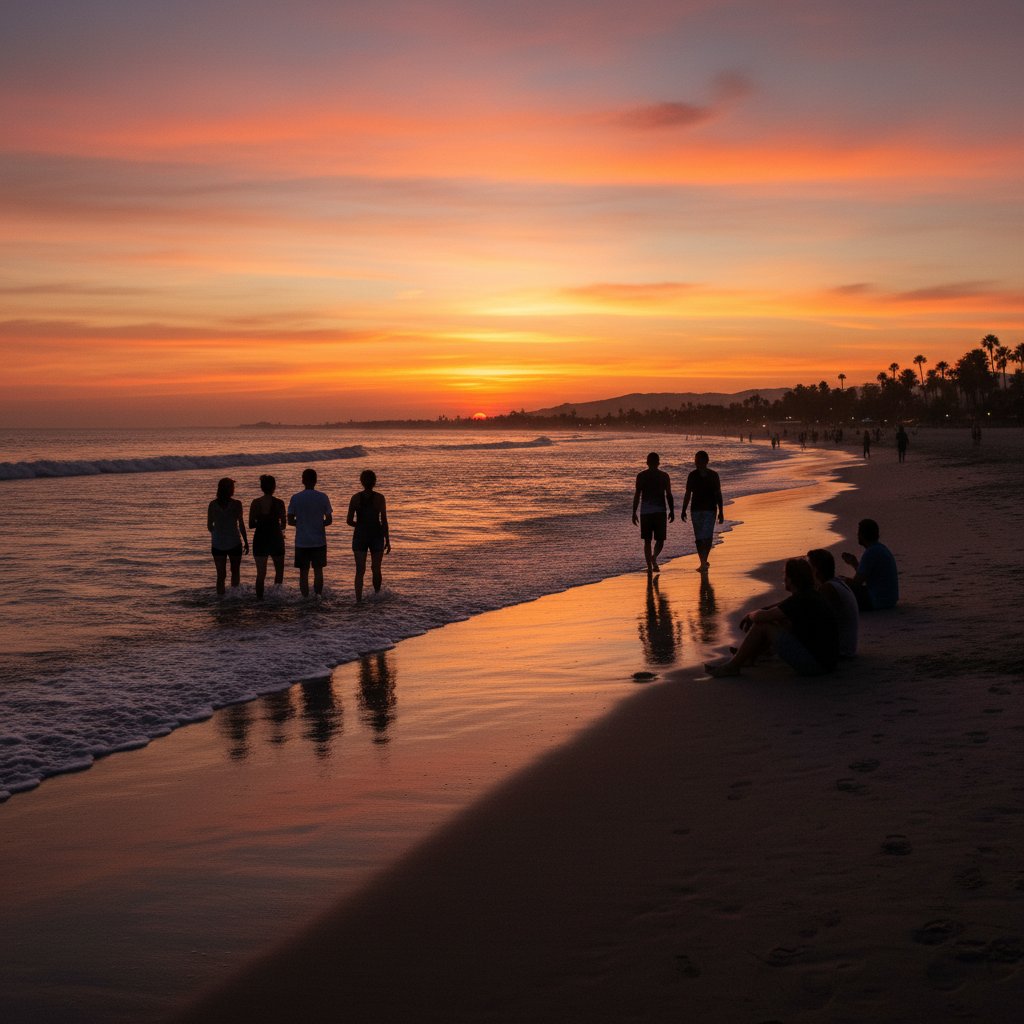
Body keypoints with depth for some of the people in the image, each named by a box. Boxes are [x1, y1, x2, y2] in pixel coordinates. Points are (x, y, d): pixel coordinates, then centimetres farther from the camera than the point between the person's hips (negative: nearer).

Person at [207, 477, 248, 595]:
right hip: (234, 542, -2)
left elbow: (209, 526, 5)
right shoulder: (236, 504, -9)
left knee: (221, 575, 5)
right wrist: (246, 542, 0)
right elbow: (241, 525, -8)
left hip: (217, 543, 2)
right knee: (235, 572, 17)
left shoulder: (213, 504, 0)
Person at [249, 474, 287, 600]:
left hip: (260, 540, 2)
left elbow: (251, 524, -2)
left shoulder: (255, 503, -3)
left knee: (261, 573, 6)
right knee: (279, 570, 17)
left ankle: (259, 598, 2)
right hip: (276, 539, -2)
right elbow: (283, 524, -6)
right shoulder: (279, 503, -9)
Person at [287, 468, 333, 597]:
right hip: (319, 541, 0)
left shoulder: (295, 498, -3)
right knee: (318, 571, 9)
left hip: (301, 542, 0)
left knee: (303, 572, 5)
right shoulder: (323, 497, -4)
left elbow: (290, 521, -3)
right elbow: (329, 520, -3)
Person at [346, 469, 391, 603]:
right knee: (376, 569, 15)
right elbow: (384, 521, -7)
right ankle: (377, 594, 33)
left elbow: (349, 521, -2)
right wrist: (388, 541, 0)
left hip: (360, 536, 1)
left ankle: (358, 600, -9)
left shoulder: (355, 498, -3)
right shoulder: (379, 498, -7)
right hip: (377, 536, -1)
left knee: (360, 571, 1)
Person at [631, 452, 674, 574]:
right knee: (660, 539, 8)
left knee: (647, 540, 9)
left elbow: (637, 495, -3)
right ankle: (654, 557, -20)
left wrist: (634, 513, 1)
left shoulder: (641, 475, 1)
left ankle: (650, 567, 5)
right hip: (660, 510, 0)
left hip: (645, 511, 1)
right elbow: (669, 495, 0)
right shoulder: (664, 476, 2)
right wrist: (672, 511, 7)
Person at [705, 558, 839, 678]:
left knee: (762, 625, -7)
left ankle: (732, 666, 6)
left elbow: (761, 616, -19)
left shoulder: (800, 600, -20)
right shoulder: (811, 595, 11)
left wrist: (751, 615, 4)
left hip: (814, 663, -10)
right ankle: (747, 658, 32)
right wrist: (752, 616, 13)